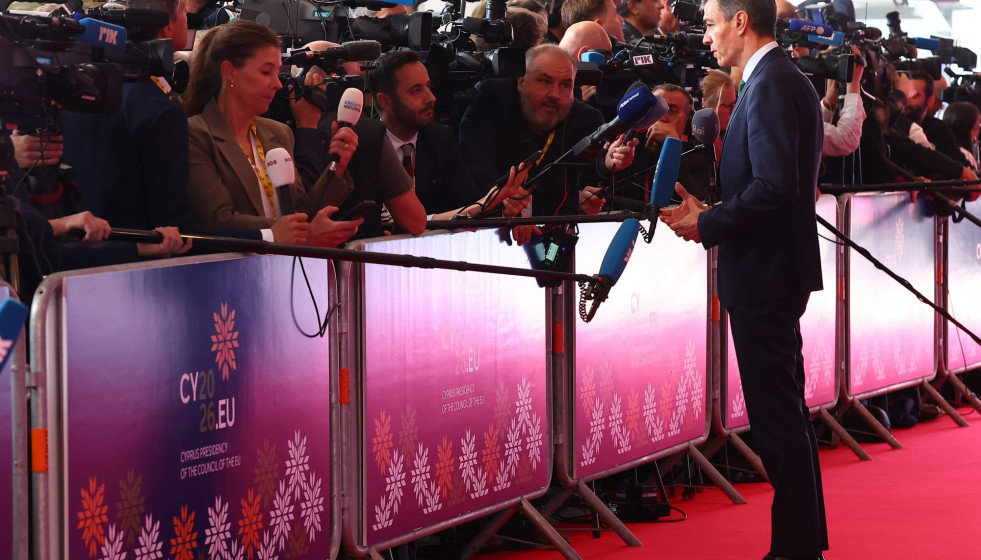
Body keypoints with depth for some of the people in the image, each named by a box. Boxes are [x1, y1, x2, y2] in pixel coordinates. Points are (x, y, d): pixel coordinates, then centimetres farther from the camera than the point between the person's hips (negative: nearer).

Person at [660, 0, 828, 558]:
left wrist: (708, 224, -14)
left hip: (764, 275, -11)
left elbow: (774, 187, -24)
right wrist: (709, 211, 10)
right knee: (786, 414, 15)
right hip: (778, 269, 11)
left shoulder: (770, 86, -16)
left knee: (778, 416, -6)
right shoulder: (791, 81, 16)